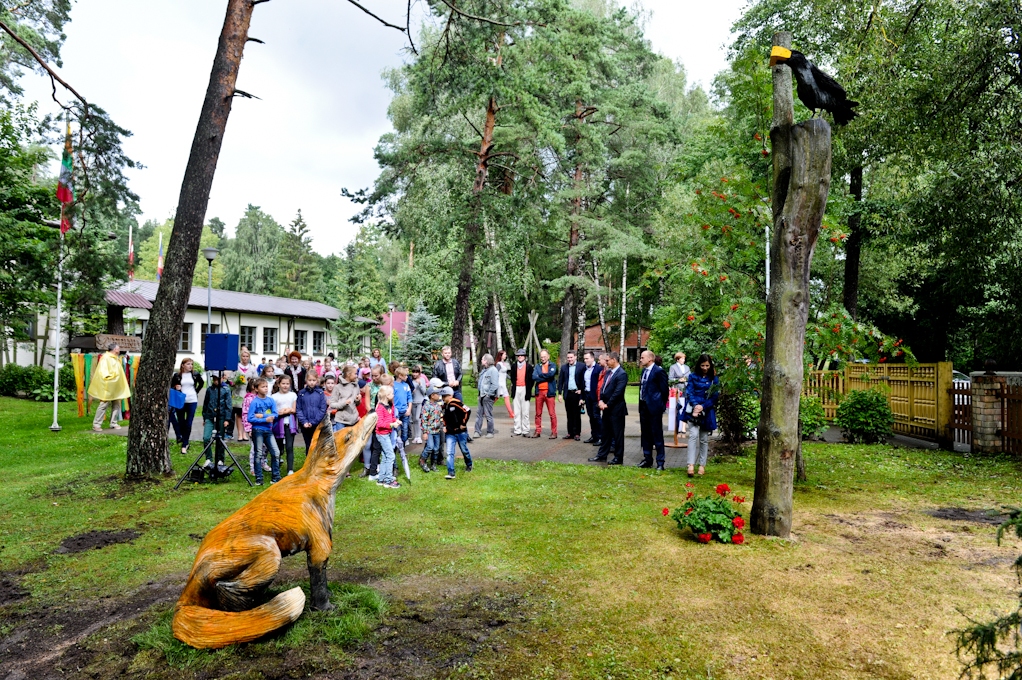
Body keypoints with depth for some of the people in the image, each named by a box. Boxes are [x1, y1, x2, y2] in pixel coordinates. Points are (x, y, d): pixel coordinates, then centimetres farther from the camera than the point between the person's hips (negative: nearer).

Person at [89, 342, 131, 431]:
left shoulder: (116, 359, 18)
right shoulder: (105, 358, -8)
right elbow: (103, 371, -17)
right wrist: (109, 377, -26)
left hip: (116, 386, 9)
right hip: (107, 387, -9)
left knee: (116, 404, 9)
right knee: (104, 404, -8)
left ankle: (113, 423, 16)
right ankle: (96, 424, -2)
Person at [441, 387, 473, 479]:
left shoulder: (456, 403, -16)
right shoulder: (445, 406, 6)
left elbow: (467, 411, -19)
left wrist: (463, 424, -15)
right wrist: (445, 426, 9)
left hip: (460, 432, -5)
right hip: (450, 433, 5)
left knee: (464, 450, 13)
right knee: (449, 452, -7)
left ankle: (469, 465, 39)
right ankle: (451, 473, -7)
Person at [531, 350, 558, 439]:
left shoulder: (552, 365, 3)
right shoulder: (537, 366, 11)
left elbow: (551, 374, -17)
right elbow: (534, 377, -5)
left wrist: (540, 375, -5)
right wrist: (546, 377, -9)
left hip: (549, 392, -3)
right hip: (539, 392, 3)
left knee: (552, 413, -3)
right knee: (538, 413, 8)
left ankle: (554, 432, 3)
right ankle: (538, 431, 17)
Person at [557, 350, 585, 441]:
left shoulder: (581, 367, -2)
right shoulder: (564, 367, 9)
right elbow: (560, 381, 9)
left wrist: (581, 390, -10)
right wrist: (560, 393, 2)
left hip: (577, 393, -3)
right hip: (567, 394, 4)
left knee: (577, 414, 2)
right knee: (569, 414, 8)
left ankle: (577, 433, 8)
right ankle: (570, 433, 14)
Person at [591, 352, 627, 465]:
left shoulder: (621, 374, -16)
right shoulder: (609, 372, 11)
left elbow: (618, 392, -19)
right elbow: (603, 387, 12)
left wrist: (607, 405, -14)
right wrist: (601, 401, -2)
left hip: (616, 409, -8)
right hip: (607, 408, 8)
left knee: (617, 434, 3)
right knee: (606, 433, 16)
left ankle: (618, 457, 12)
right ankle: (602, 454, 25)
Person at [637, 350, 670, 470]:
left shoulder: (659, 371, -13)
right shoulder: (644, 371, 12)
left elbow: (664, 390, -11)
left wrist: (661, 405, -6)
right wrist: (641, 404, 11)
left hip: (654, 407, -8)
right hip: (643, 406, 8)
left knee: (657, 435, -1)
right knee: (645, 434, 14)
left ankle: (660, 462, 6)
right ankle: (647, 459, 24)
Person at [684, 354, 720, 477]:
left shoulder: (714, 379, 5)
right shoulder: (693, 376, 4)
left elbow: (715, 396, -1)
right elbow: (689, 392, -2)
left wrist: (702, 407, -13)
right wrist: (695, 405, -18)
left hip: (707, 412, 1)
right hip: (693, 410, -1)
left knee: (704, 439, 8)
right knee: (693, 435, -15)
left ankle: (702, 465, 16)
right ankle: (691, 465, -18)